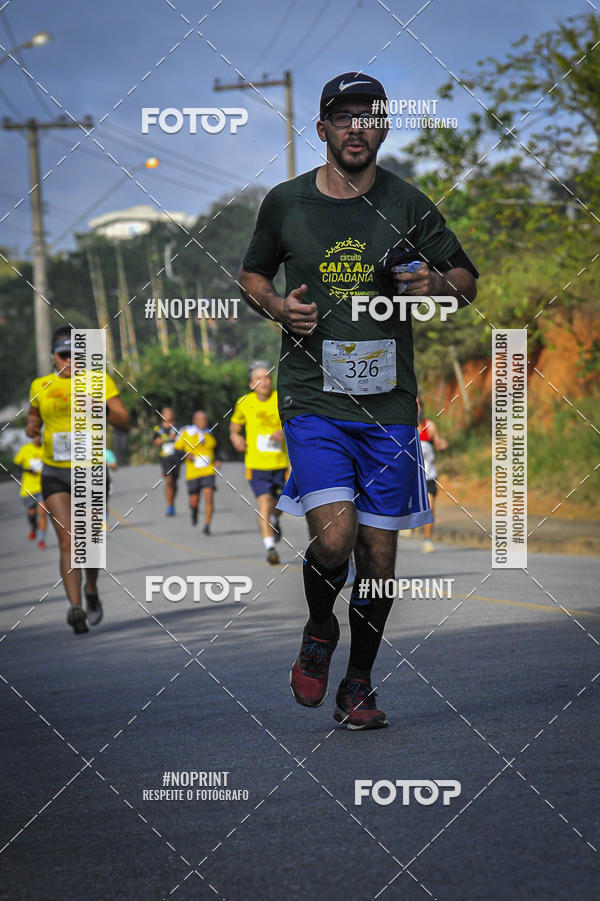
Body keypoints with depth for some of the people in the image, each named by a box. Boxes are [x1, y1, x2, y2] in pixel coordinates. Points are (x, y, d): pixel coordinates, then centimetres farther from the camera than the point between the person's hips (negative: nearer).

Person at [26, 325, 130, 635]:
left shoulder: (99, 381, -1)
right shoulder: (40, 386, 6)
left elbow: (125, 422, -6)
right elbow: (34, 419, 23)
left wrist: (105, 410, -26)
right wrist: (31, 427, -1)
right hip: (55, 473, 1)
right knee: (67, 541, -13)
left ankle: (91, 590, 34)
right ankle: (75, 608, -18)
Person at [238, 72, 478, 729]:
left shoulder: (408, 206, 3)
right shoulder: (285, 203, 4)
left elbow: (468, 282, 13)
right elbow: (252, 274, 19)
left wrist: (436, 283, -9)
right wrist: (278, 307, -2)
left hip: (387, 402, 1)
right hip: (312, 397, -1)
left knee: (378, 551, 4)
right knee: (334, 537, -18)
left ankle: (359, 684, 22)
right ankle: (319, 632, 14)